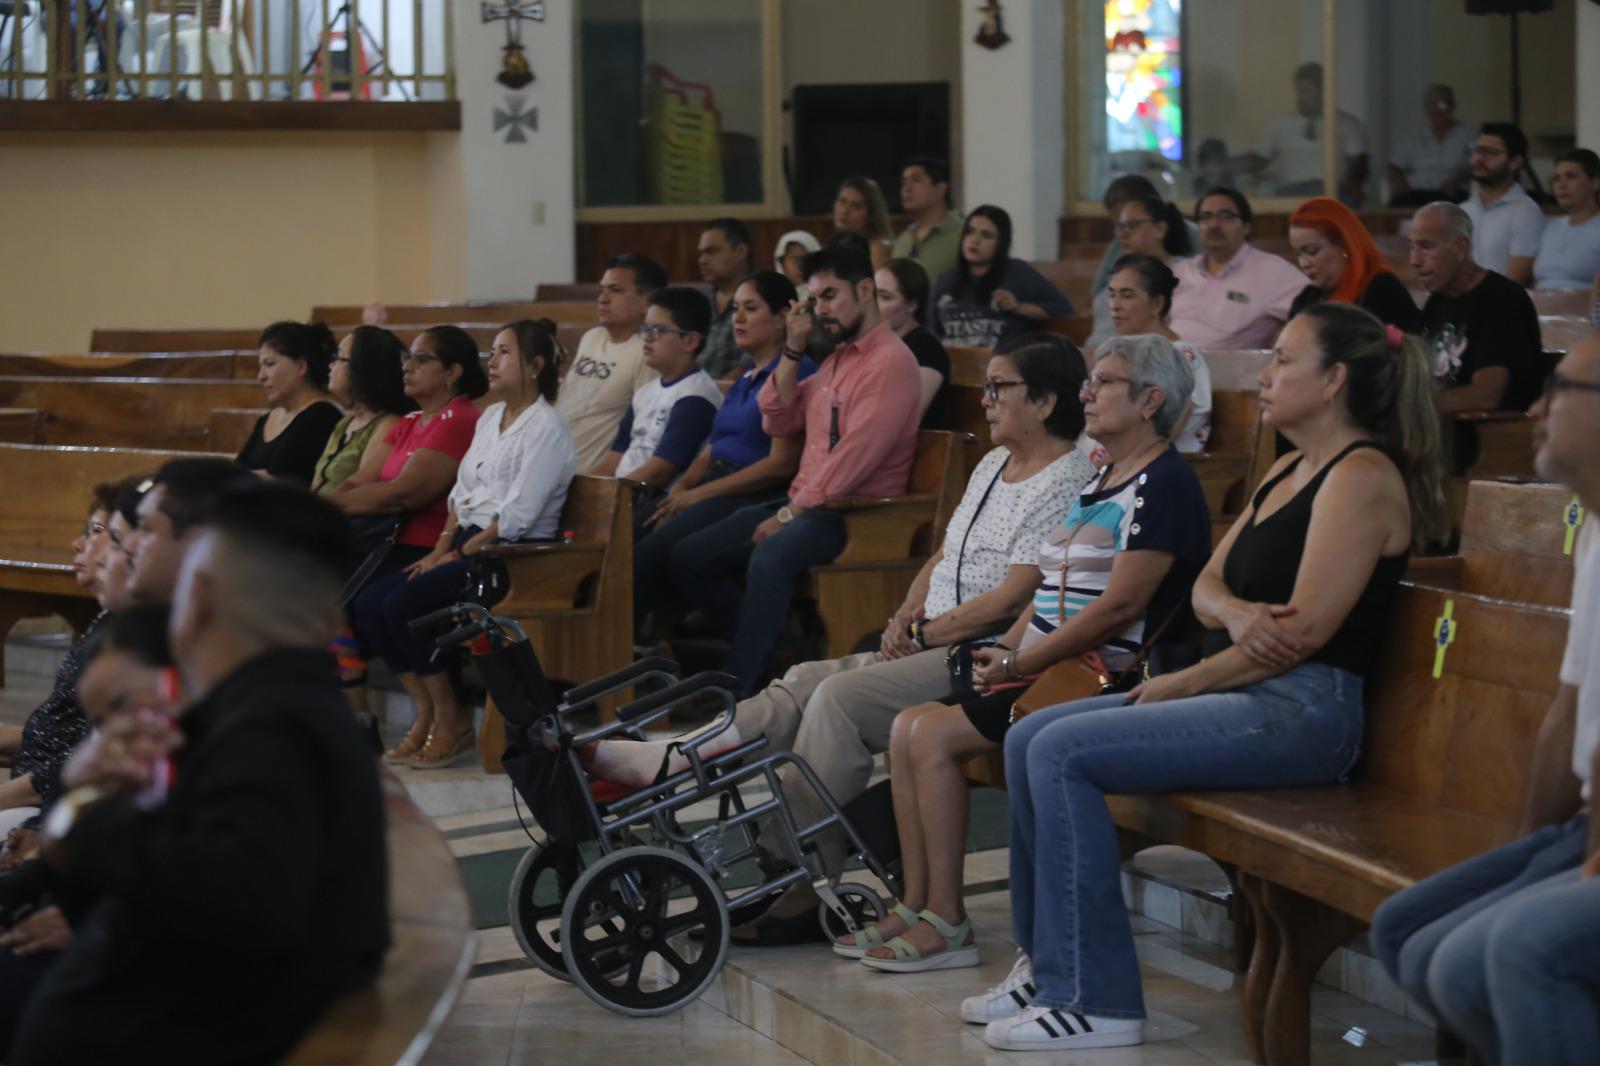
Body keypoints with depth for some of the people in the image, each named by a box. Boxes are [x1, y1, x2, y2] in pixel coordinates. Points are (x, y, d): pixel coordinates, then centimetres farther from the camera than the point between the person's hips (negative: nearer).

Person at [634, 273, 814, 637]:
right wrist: (679, 490, -2)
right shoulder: (744, 379, 23)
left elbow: (781, 463, -13)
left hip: (756, 498, -8)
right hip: (713, 490, 8)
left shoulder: (796, 371, -5)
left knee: (651, 553, -27)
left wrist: (699, 494, -12)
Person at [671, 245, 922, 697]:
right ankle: (765, 652, 3)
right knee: (689, 558, 0)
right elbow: (777, 422, 17)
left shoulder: (891, 360, -11)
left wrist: (791, 513, -18)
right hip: (805, 503, 10)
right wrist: (792, 351, 7)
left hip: (855, 512, -10)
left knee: (770, 558, -37)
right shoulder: (836, 359, 20)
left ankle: (735, 691, -35)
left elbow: (856, 454, -20)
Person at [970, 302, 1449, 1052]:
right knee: (1028, 739, 4)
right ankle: (1048, 962, 9)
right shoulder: (1288, 471, 19)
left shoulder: (1361, 476, -12)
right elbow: (1207, 583, 14)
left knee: (1063, 752, -21)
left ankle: (1096, 1001, -18)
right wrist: (1235, 613, -12)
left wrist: (1186, 683, -10)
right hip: (1243, 691, 10)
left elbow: (1305, 630, -19)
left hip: (1303, 709, -10)